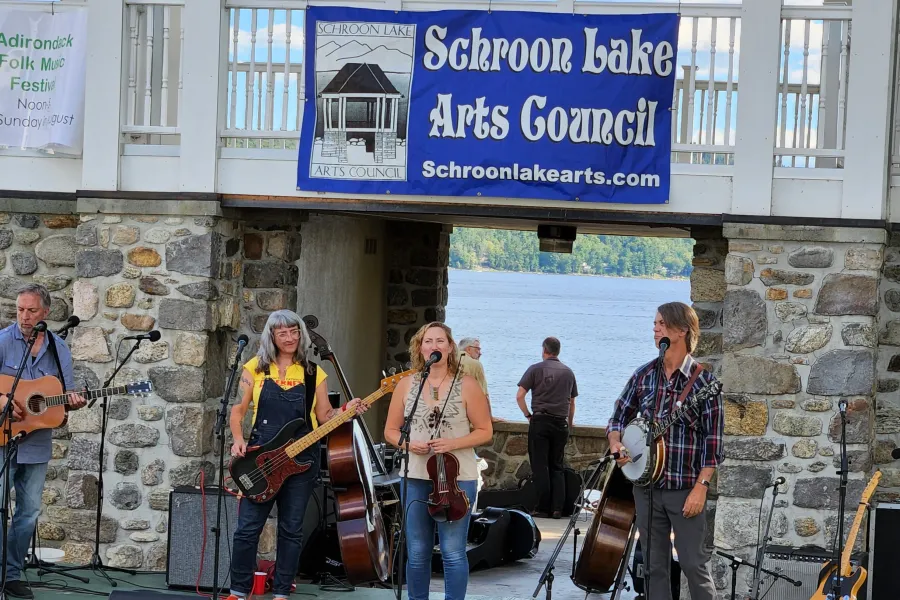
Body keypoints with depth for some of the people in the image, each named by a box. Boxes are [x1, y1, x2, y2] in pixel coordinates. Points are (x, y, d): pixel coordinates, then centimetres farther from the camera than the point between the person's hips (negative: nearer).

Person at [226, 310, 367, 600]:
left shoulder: (313, 373, 7)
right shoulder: (256, 368, 4)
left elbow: (324, 415, 8)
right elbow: (238, 410, 6)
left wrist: (346, 410, -10)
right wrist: (238, 440, -9)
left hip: (301, 458, 1)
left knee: (291, 530, 5)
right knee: (248, 528, -3)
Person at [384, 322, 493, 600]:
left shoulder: (467, 385, -3)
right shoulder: (406, 385, 5)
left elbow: (485, 431, -1)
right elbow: (391, 431, 11)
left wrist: (453, 444, -16)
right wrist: (409, 444, -10)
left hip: (457, 477, -3)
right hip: (415, 477, 3)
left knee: (453, 552, -2)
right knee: (417, 552, 8)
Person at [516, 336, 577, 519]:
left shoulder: (535, 369, 0)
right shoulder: (568, 372, 11)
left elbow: (519, 396, -6)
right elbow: (572, 403, 17)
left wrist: (528, 415, 5)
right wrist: (569, 424, 26)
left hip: (540, 421, -3)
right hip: (561, 423, 3)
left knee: (540, 467, 0)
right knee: (557, 468, 8)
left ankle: (543, 509, -2)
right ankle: (557, 509, 1)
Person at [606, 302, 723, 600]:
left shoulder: (702, 380, -7)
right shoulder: (643, 375, 6)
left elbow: (712, 438, -9)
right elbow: (620, 417, 15)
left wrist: (701, 487, -15)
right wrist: (616, 443, -6)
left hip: (685, 490, -5)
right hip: (646, 486, 5)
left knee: (694, 565, -3)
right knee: (655, 566, 9)